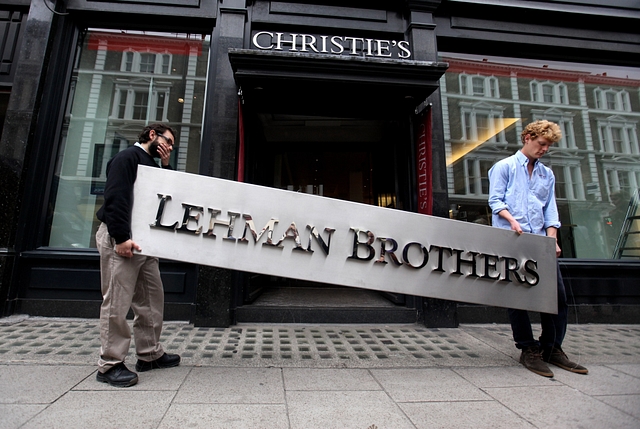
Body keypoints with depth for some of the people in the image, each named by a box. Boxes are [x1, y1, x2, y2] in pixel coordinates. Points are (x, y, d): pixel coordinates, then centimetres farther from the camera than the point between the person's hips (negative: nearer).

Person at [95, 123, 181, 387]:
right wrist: (121, 237, -24)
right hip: (121, 239, -9)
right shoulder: (127, 157, -5)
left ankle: (150, 354, 22)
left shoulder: (152, 165, 22)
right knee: (117, 302, -4)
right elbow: (115, 197, -17)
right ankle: (110, 364, 8)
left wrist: (166, 166, 8)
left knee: (152, 298, 11)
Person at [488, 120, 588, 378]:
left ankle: (552, 349, 19)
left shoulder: (547, 174, 21)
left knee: (557, 295, 4)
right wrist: (512, 220, -21)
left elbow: (550, 209, 14)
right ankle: (529, 350, 11)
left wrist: (552, 238, 0)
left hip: (540, 242, 6)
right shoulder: (504, 167, 5)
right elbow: (495, 200, -4)